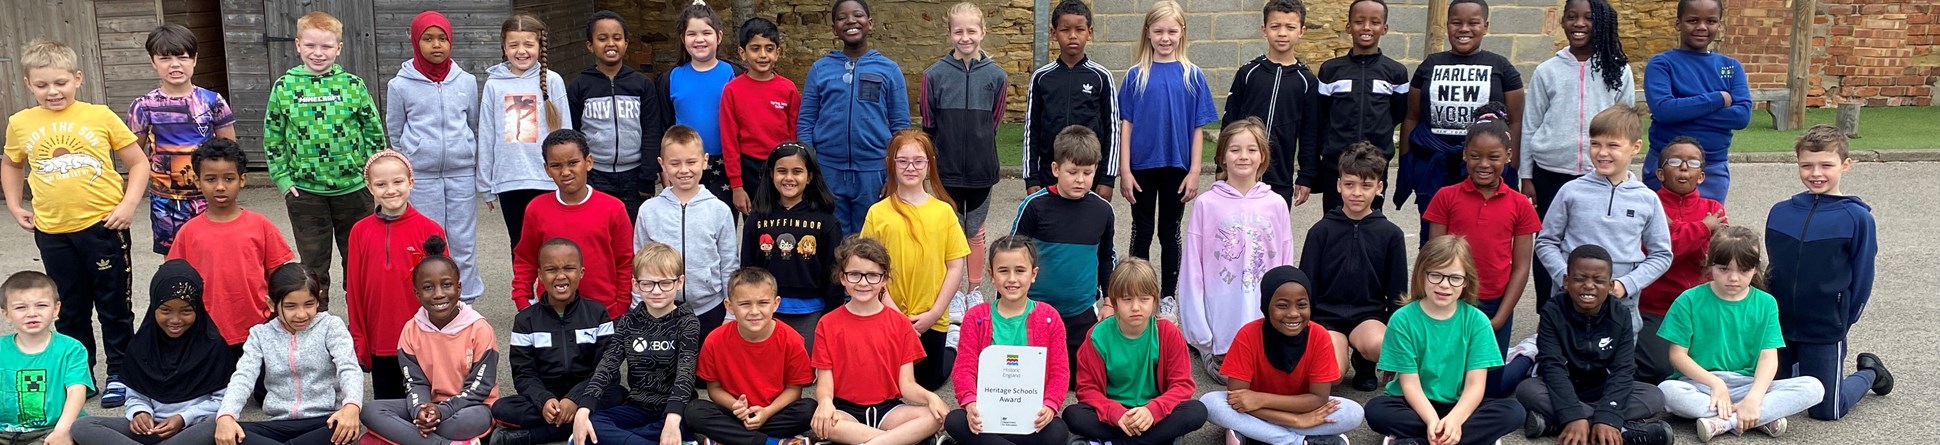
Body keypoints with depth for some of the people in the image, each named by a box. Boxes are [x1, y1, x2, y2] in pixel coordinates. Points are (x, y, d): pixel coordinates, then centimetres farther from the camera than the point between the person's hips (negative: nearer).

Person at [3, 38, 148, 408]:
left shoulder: (100, 117, -5)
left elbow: (138, 162, 0)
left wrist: (129, 203, -10)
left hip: (103, 225, -3)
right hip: (52, 232, 3)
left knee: (114, 305, 8)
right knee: (70, 310, 14)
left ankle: (119, 373, 20)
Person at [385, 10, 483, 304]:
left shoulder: (467, 82, 6)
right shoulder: (400, 86, 1)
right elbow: (395, 133, 11)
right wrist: (414, 160, 10)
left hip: (463, 173, 1)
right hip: (420, 177, -1)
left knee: (464, 242, 4)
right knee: (427, 245, 1)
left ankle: (467, 301, 13)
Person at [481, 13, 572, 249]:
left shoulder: (552, 81, 0)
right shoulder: (494, 85, 2)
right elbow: (486, 138, 6)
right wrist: (486, 185, 7)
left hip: (547, 179, -1)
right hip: (508, 181, 1)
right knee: (520, 245, 11)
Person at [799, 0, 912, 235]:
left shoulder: (889, 70, 3)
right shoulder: (820, 69, 4)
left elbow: (900, 127, 3)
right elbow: (805, 123, 4)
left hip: (873, 172, 0)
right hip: (827, 171, 0)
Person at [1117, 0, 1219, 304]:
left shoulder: (1192, 76, -2)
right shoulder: (1136, 75, -3)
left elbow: (1197, 128, -1)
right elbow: (1125, 124, -2)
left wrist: (1194, 171, -5)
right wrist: (1124, 171, -7)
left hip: (1177, 167, 0)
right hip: (1142, 167, 0)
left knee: (1170, 231, 12)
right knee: (1142, 231, 10)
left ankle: (1168, 295, 23)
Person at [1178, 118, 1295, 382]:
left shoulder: (1276, 204, 1)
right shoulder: (1206, 204, -4)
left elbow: (1286, 267, 6)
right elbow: (1193, 269, -3)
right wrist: (1201, 331, -6)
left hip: (1264, 317, 2)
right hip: (1220, 318, -2)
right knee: (1225, 373, -2)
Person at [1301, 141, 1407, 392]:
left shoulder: (1391, 235, 3)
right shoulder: (1321, 231, 2)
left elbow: (1397, 292, 8)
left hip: (1369, 316, 0)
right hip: (1327, 316, 0)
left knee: (1378, 345, -35)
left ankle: (1364, 362, 2)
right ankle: (1345, 353, 10)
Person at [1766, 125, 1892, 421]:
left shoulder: (1857, 218, -11)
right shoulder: (1780, 213, 0)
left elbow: (1861, 280, -5)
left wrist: (1841, 322, -2)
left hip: (1824, 331, -4)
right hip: (1778, 327, 4)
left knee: (1826, 410, 6)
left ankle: (1869, 373, 32)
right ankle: (1805, 369, 38)